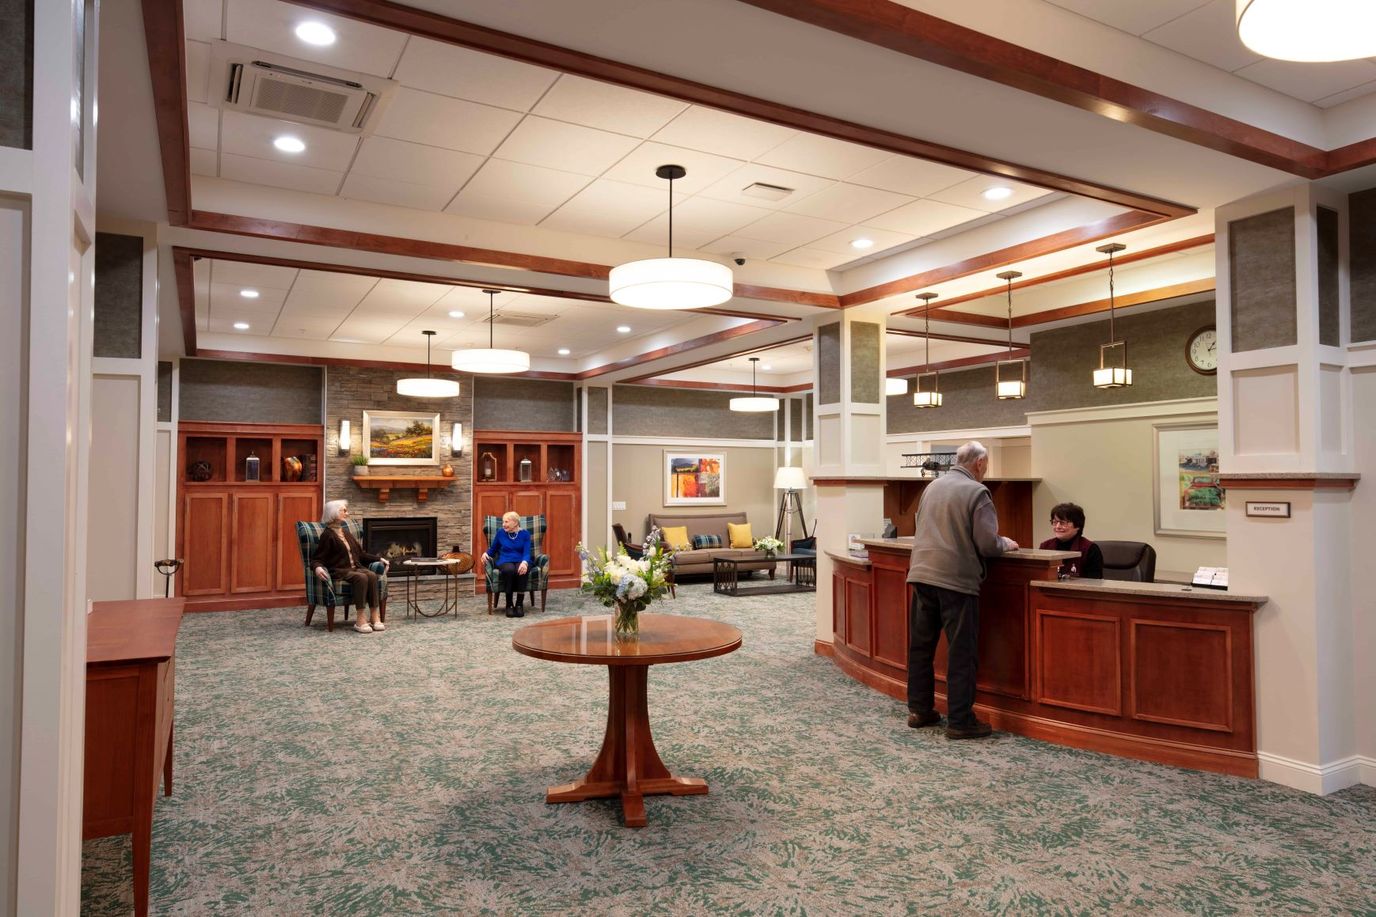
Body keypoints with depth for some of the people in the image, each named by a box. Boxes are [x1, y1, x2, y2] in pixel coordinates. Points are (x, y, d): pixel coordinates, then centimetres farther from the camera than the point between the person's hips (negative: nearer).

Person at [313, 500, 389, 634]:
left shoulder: (346, 532, 19)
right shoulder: (327, 535, -3)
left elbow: (361, 554, 23)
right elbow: (319, 558, -6)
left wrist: (379, 559, 13)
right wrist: (318, 567, -30)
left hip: (355, 567, 6)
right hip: (339, 570, -6)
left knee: (372, 575, -26)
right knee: (361, 578, -35)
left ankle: (375, 617, -29)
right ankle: (360, 619, -34)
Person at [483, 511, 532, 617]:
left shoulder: (525, 534, 6)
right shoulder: (500, 533, 11)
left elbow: (526, 552, -5)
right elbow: (492, 549, 23)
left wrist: (524, 562, -26)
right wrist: (486, 553, 0)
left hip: (521, 561, 0)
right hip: (505, 561, 1)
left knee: (521, 571, -39)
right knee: (509, 570, -38)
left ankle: (520, 604, -26)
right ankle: (508, 605, -26)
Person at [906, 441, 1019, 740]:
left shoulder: (932, 486, 11)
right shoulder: (977, 492, -8)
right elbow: (987, 544, -12)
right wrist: (1006, 544, 10)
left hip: (921, 574, 6)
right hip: (956, 580, -6)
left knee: (921, 646, 13)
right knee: (961, 653, 2)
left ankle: (919, 710, 23)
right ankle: (959, 721, 7)